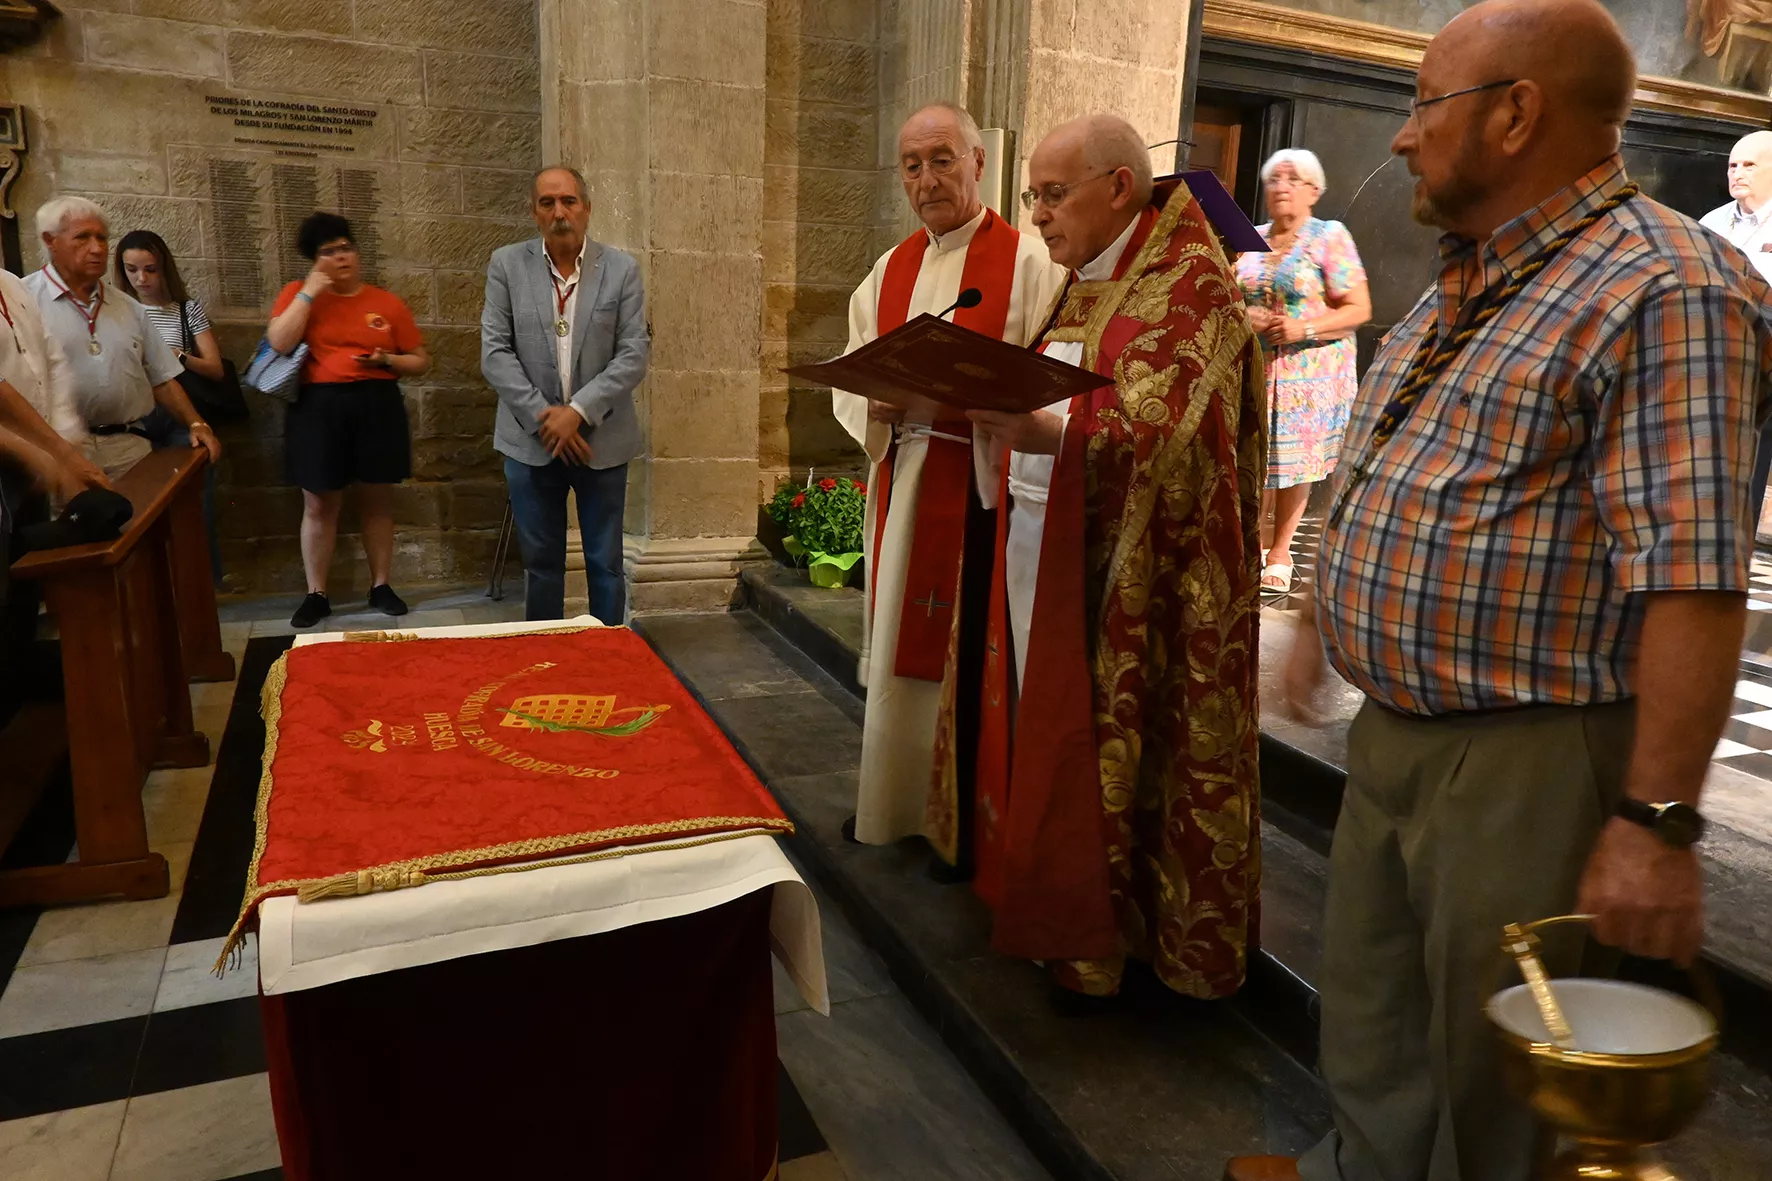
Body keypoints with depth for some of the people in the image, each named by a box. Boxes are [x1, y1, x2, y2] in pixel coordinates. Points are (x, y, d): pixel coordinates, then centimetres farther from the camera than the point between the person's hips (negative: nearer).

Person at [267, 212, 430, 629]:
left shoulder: (388, 302, 7)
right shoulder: (299, 293, 5)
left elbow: (421, 360, 11)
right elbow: (279, 343, -11)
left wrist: (387, 360, -9)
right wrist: (310, 292, -9)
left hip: (377, 406, 1)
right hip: (319, 408, -1)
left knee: (377, 501, 8)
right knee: (319, 504, 4)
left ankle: (380, 586, 20)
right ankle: (316, 594, 13)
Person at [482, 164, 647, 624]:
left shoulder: (622, 269, -1)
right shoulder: (506, 264, 1)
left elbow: (634, 354, -6)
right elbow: (494, 353, -3)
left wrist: (578, 411, -15)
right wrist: (546, 418, -12)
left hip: (602, 439, 0)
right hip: (531, 440, 1)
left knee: (605, 564, 7)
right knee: (540, 563, 9)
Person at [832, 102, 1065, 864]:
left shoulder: (1027, 262, -5)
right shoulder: (890, 270, 14)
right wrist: (881, 402, -11)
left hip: (986, 492, -6)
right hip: (903, 488, 6)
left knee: (972, 651, 1)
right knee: (903, 641, 13)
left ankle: (968, 818, 17)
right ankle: (898, 799, 29)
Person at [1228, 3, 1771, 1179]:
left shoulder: (1660, 289, -19)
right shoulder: (1466, 284, 12)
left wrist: (1657, 820, -26)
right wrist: (1328, 621, 23)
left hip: (1527, 761, -9)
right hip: (1391, 730, 9)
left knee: (1496, 1063, 11)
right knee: (1368, 1006, 24)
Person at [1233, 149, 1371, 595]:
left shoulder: (1330, 237, -3)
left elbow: (1359, 309, -7)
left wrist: (1304, 329, -20)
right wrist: (1242, 319, -7)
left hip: (1310, 371, -3)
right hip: (1252, 369, 3)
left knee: (1295, 460, 2)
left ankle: (1280, 551, 15)